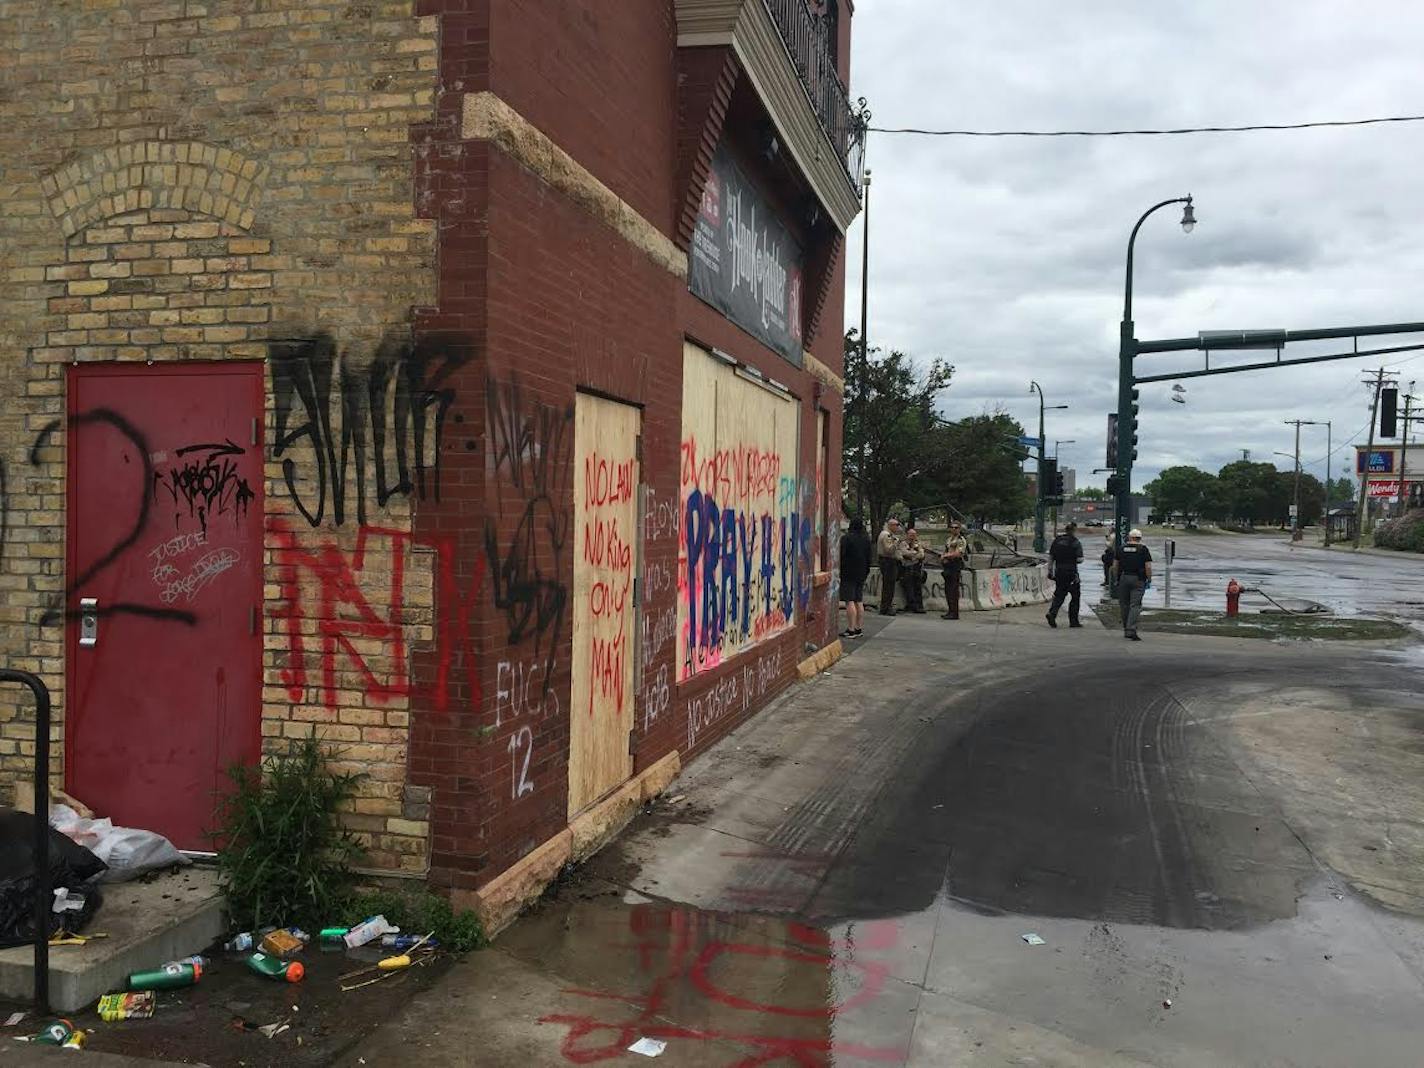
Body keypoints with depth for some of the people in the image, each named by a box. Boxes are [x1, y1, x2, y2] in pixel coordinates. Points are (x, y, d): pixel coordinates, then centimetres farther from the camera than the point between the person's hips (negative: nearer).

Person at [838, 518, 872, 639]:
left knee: (850, 602, -8)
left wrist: (839, 572, -8)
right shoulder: (866, 540, 11)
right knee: (859, 602, 12)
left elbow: (841, 557, -14)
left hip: (848, 574, -7)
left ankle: (851, 630, -10)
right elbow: (869, 559, 16)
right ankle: (859, 628, 14)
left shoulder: (846, 538, -11)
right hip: (861, 575, 7)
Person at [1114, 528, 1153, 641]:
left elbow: (1115, 566, 6)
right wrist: (1149, 580, 3)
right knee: (1135, 605, -6)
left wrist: (1117, 577, 16)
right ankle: (1131, 630, -19)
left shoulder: (1121, 548, 7)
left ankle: (1126, 630, 18)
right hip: (1138, 580, -2)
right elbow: (1148, 567, -7)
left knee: (1124, 605, 12)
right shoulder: (1143, 549, -1)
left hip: (1123, 578, 2)